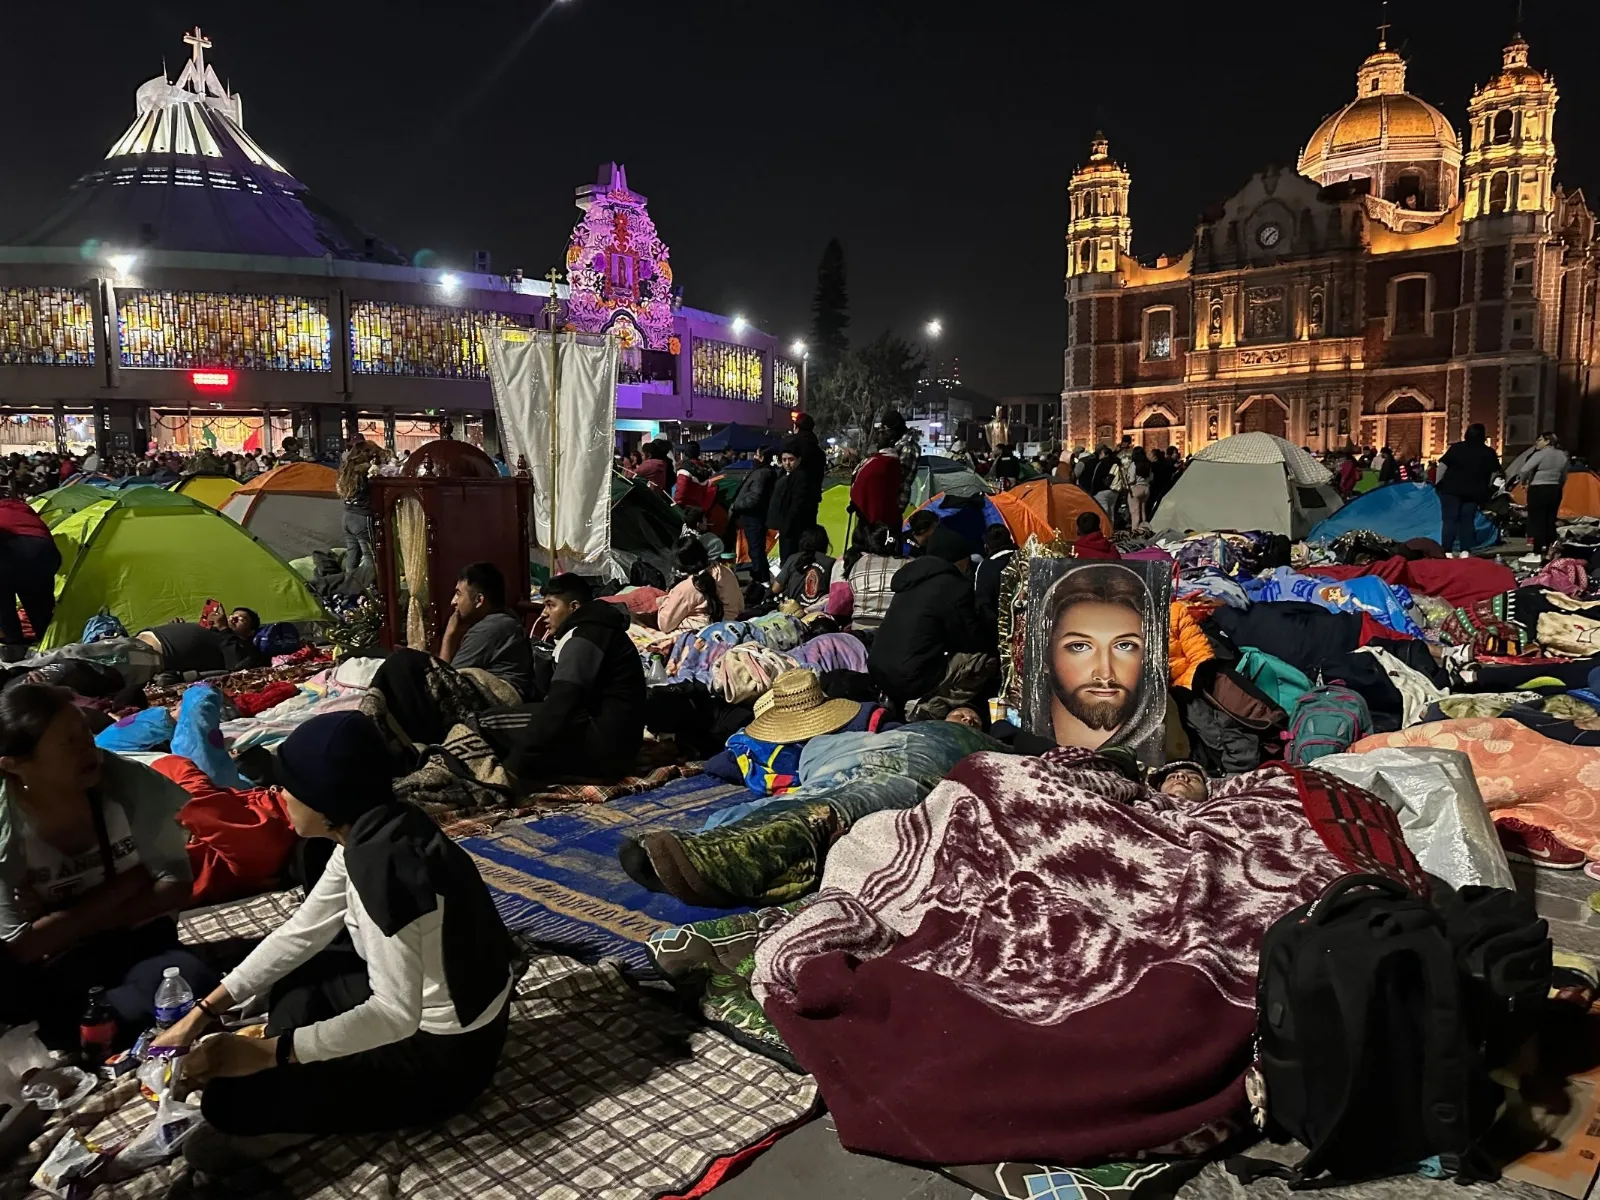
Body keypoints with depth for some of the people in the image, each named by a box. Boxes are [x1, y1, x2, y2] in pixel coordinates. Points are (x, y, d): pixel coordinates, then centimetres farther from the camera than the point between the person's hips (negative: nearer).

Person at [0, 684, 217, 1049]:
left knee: (195, 987, -32)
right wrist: (131, 881, -14)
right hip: (50, 972, -2)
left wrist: (62, 922, -14)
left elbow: (176, 886, -8)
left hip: (136, 949, 2)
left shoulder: (127, 781, -12)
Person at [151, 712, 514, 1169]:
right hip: (422, 1002, 9)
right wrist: (202, 1013, 5)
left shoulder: (380, 861, -30)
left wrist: (267, 1053, -24)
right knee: (293, 971, 21)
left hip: (443, 1055, -9)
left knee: (231, 1098, -13)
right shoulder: (371, 833, -1)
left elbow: (395, 1014, -30)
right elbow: (299, 933, 7)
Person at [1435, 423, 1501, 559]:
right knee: (1468, 520, 9)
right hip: (1474, 491, 3)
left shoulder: (1457, 447, -5)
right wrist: (1486, 487, 21)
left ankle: (1447, 551, -9)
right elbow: (1495, 472, 9)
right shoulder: (1489, 452, 4)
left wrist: (1438, 482, 0)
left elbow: (1443, 465, -8)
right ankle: (1465, 551, 2)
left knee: (1449, 520, -2)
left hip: (1452, 488, -2)